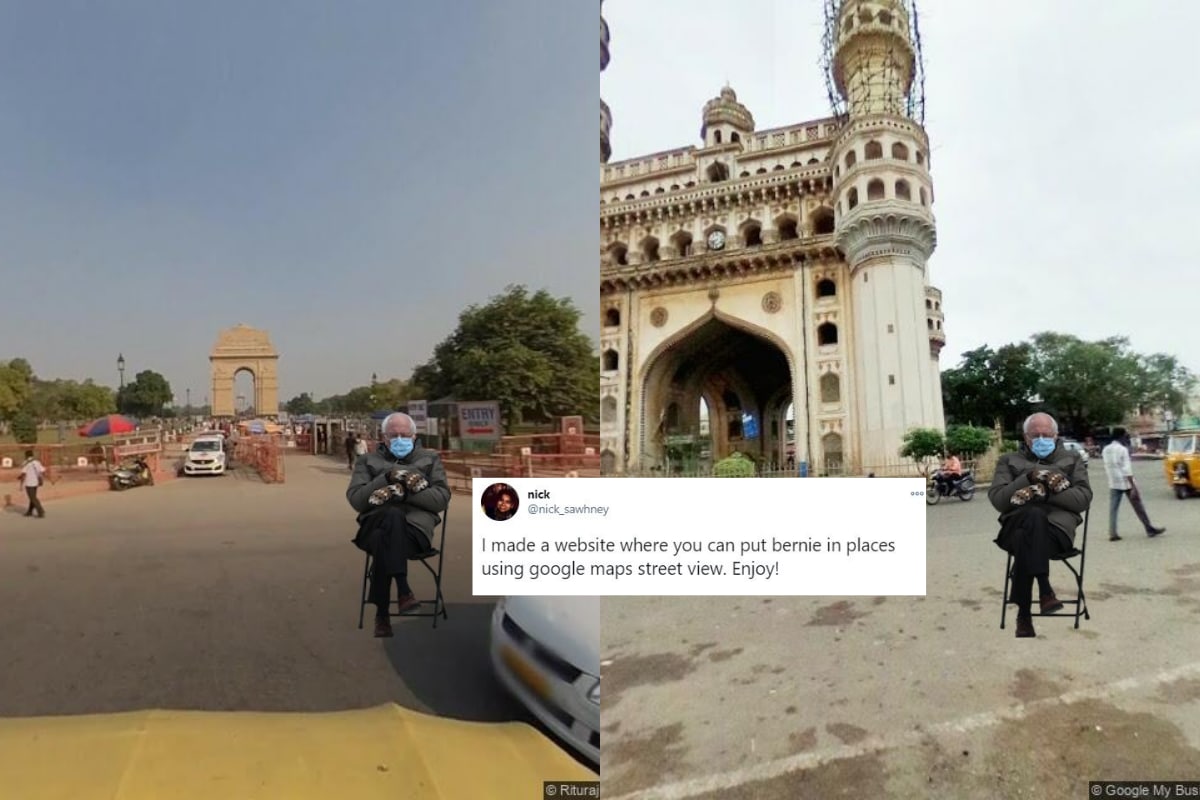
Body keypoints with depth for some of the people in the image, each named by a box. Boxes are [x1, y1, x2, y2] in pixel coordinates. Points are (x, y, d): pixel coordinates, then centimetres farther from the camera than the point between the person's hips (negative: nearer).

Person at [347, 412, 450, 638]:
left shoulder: (430, 459, 20)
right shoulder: (368, 461, 22)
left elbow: (442, 499, 5)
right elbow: (356, 499, 6)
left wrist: (406, 492, -9)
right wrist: (386, 478, -8)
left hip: (416, 527, -1)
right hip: (376, 525, 1)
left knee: (384, 540, -36)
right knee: (394, 516, -37)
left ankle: (382, 614, -28)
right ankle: (403, 590, -37)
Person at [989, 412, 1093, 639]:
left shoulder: (1072, 458, 23)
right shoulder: (1009, 460, 21)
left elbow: (1084, 498, 6)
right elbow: (997, 499, 5)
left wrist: (1047, 493, -9)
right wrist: (1027, 479, -8)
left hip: (1058, 525, -1)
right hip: (1018, 524, 1)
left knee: (1026, 539, -37)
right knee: (1035, 515, -38)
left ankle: (1024, 614, -33)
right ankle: (1044, 591, -35)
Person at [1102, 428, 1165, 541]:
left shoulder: (1105, 450, 5)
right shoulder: (1122, 449, -13)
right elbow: (1127, 469, -17)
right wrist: (1133, 487, -18)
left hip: (1113, 483, 5)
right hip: (1126, 483, -5)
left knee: (1113, 509, 2)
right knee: (1138, 507, 8)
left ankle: (1112, 533, -3)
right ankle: (1149, 529, 19)